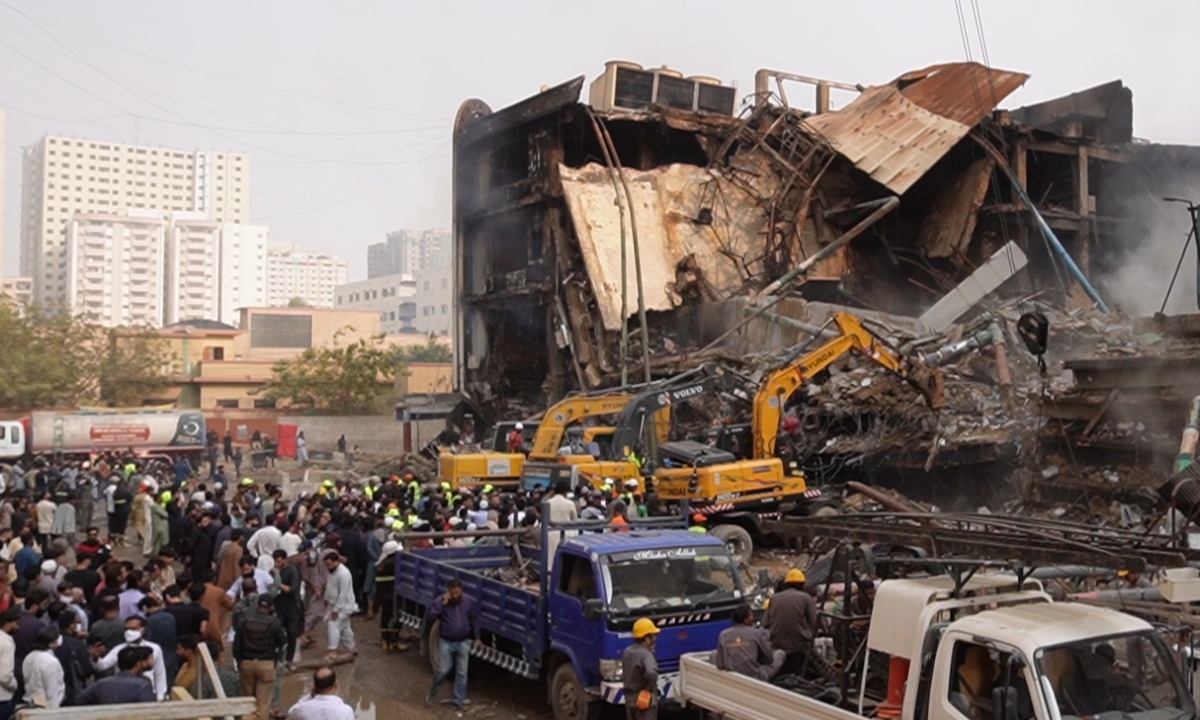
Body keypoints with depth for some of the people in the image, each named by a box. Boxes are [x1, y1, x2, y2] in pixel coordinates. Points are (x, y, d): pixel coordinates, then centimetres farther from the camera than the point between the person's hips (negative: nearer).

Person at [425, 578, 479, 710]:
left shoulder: (470, 602, -7)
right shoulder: (441, 601, -13)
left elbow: (474, 620, 5)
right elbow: (429, 618, -24)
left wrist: (476, 638, 6)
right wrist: (442, 604, -30)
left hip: (463, 642, 2)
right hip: (446, 642, -2)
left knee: (461, 673, 7)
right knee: (443, 670, 2)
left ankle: (459, 700, 19)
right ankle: (433, 692, 30)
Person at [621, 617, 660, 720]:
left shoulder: (627, 652, 5)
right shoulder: (645, 654, -23)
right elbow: (651, 673, -39)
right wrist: (650, 687, -24)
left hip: (629, 699, 8)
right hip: (644, 700, -8)